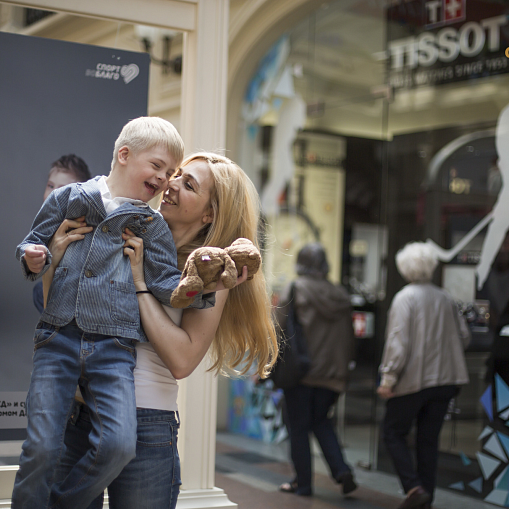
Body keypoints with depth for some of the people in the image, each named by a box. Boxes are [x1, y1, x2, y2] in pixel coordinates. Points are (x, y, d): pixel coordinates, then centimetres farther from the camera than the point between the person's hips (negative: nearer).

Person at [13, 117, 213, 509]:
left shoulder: (152, 225, 14)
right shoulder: (68, 198, 11)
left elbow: (167, 284, 7)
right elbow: (33, 243, 17)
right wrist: (32, 260, -6)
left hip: (114, 348, 1)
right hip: (57, 340, -1)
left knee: (119, 445, -15)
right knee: (41, 448, -9)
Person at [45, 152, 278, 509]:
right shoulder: (127, 242, 7)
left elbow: (181, 361, -16)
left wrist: (140, 283, -14)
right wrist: (55, 262, -7)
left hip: (146, 425, -4)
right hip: (77, 413, 4)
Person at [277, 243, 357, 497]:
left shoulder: (294, 290, -7)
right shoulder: (341, 296, 7)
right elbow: (348, 338, 11)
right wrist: (341, 367, 20)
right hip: (331, 373, 5)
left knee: (299, 427, 6)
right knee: (321, 421, 20)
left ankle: (303, 482, 10)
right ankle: (341, 469, 3)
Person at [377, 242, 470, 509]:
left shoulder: (405, 298, -11)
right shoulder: (445, 298, 6)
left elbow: (398, 341, -18)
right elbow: (464, 337, 12)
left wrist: (388, 377, -15)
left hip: (412, 380, -5)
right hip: (444, 379, 5)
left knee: (394, 433, 8)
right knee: (429, 439, 11)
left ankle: (414, 488, -7)